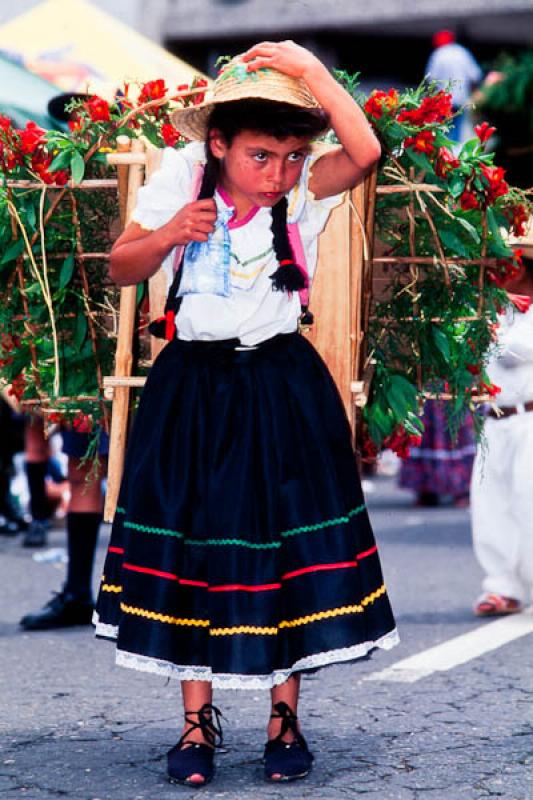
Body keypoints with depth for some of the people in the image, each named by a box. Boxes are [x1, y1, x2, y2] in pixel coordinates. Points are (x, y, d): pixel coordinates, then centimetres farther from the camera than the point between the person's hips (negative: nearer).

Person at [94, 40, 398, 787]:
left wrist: (311, 71, -29)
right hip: (192, 387, 1)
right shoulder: (183, 178, -4)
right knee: (186, 541, 3)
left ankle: (285, 716, 16)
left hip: (281, 389, -1)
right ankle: (197, 720, 15)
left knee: (287, 542, 1)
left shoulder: (306, 189, -9)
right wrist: (169, 234, -16)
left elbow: (366, 151, -29)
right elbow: (122, 268, 3)